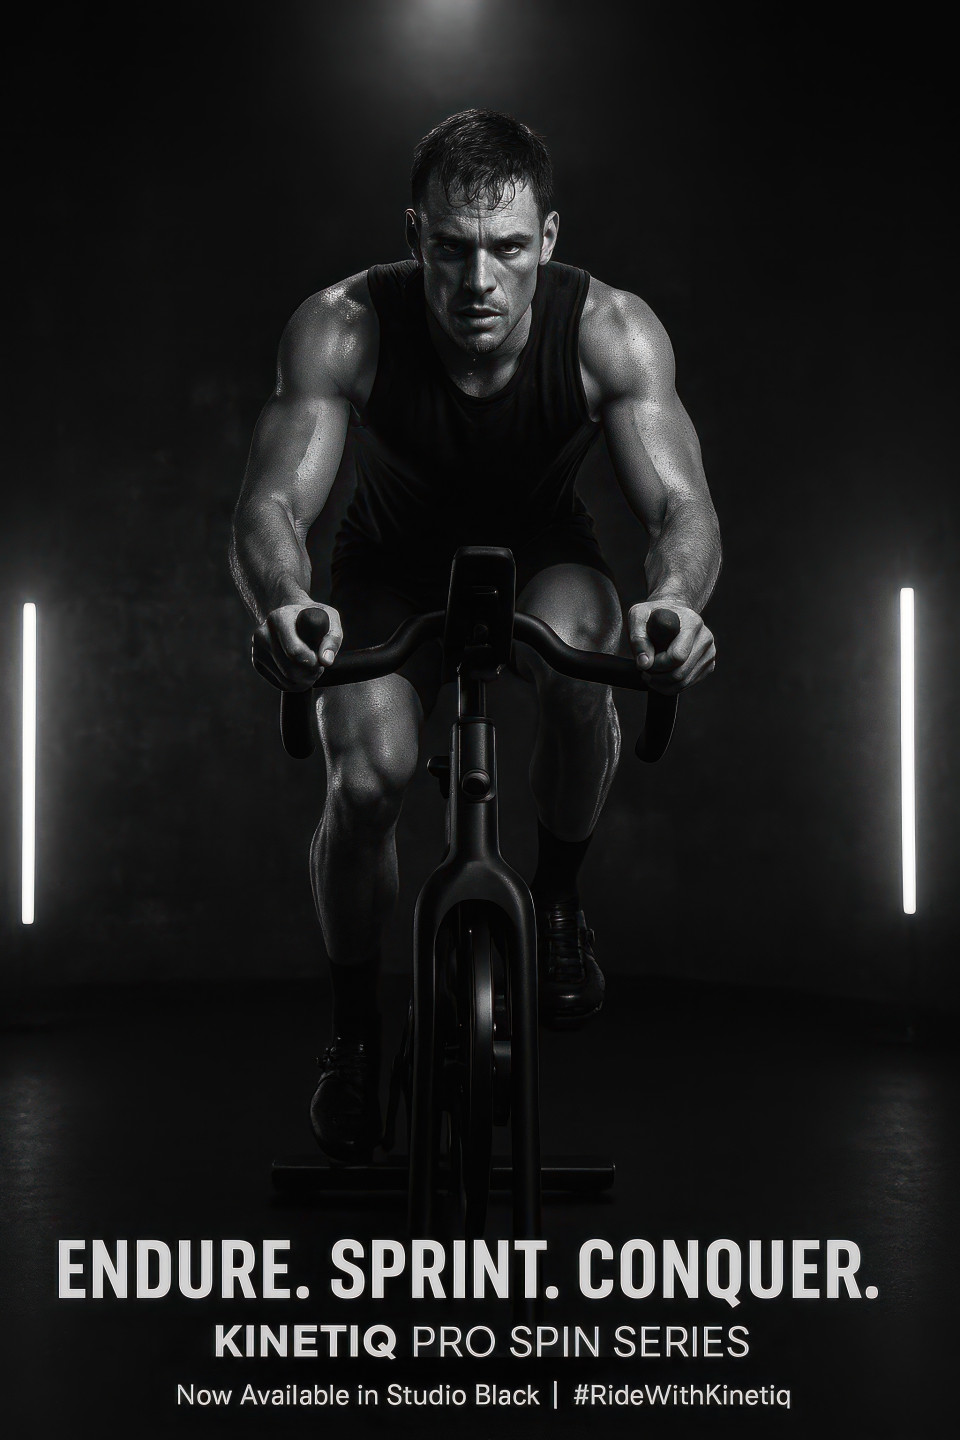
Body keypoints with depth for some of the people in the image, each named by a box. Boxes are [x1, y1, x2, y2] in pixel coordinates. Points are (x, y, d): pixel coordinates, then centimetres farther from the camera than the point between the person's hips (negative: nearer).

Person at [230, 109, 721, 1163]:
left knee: (574, 656, -35)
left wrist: (675, 598, -57)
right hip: (393, 569, 0)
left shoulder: (610, 331, -28)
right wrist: (283, 604, -60)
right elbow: (271, 503, -36)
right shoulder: (344, 328, -30)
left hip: (544, 556, 0)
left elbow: (681, 503, -33)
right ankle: (353, 1028, 6)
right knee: (368, 778, -23)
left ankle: (558, 904, -4)